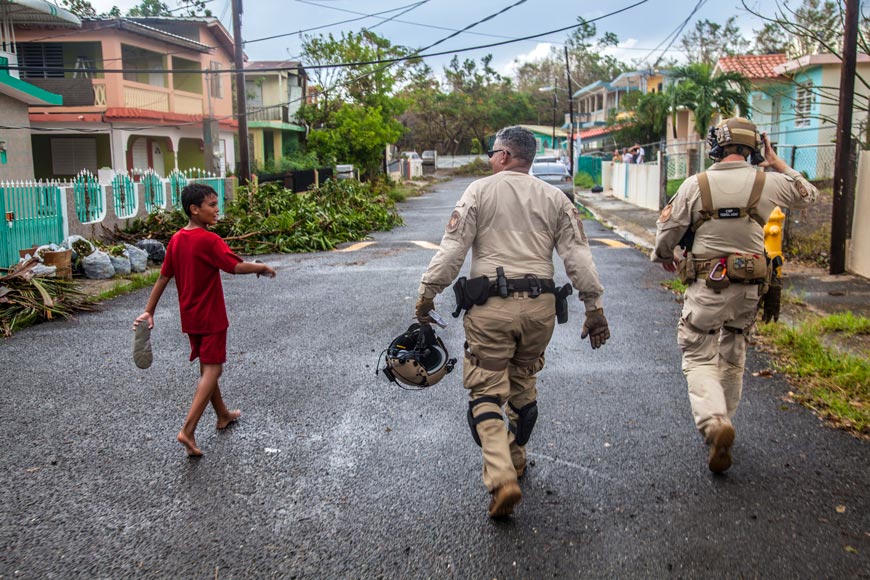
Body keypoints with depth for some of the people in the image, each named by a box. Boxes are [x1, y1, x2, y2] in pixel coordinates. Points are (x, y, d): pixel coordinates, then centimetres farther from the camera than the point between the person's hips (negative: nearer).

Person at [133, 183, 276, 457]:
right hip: (211, 317, -8)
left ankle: (223, 415, 36)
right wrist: (262, 267, -6)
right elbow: (237, 267, -24)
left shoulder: (176, 240, 4)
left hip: (189, 318, 8)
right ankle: (188, 430, -12)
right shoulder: (209, 240, -19)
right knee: (212, 370, -4)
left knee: (207, 367, 19)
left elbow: (163, 277, 7)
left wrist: (149, 311, 10)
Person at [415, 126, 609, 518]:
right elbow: (578, 257, 5)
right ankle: (515, 458, 36)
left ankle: (502, 477, -13)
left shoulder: (479, 191, 1)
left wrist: (427, 294, 1)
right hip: (540, 307, 4)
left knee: (486, 391, 0)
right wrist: (594, 308, 8)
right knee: (523, 385, 21)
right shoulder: (555, 199, 11)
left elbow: (452, 249, -6)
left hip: (491, 306, -4)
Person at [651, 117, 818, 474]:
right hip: (748, 287, 3)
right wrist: (777, 163, 22)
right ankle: (722, 425, 29)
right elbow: (808, 195, 19)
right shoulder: (767, 183, -1)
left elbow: (667, 232, -1)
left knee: (699, 359, 1)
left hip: (706, 286, -3)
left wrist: (664, 257, 20)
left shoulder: (695, 185, -8)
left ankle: (713, 422, -23)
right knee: (733, 358, 18)